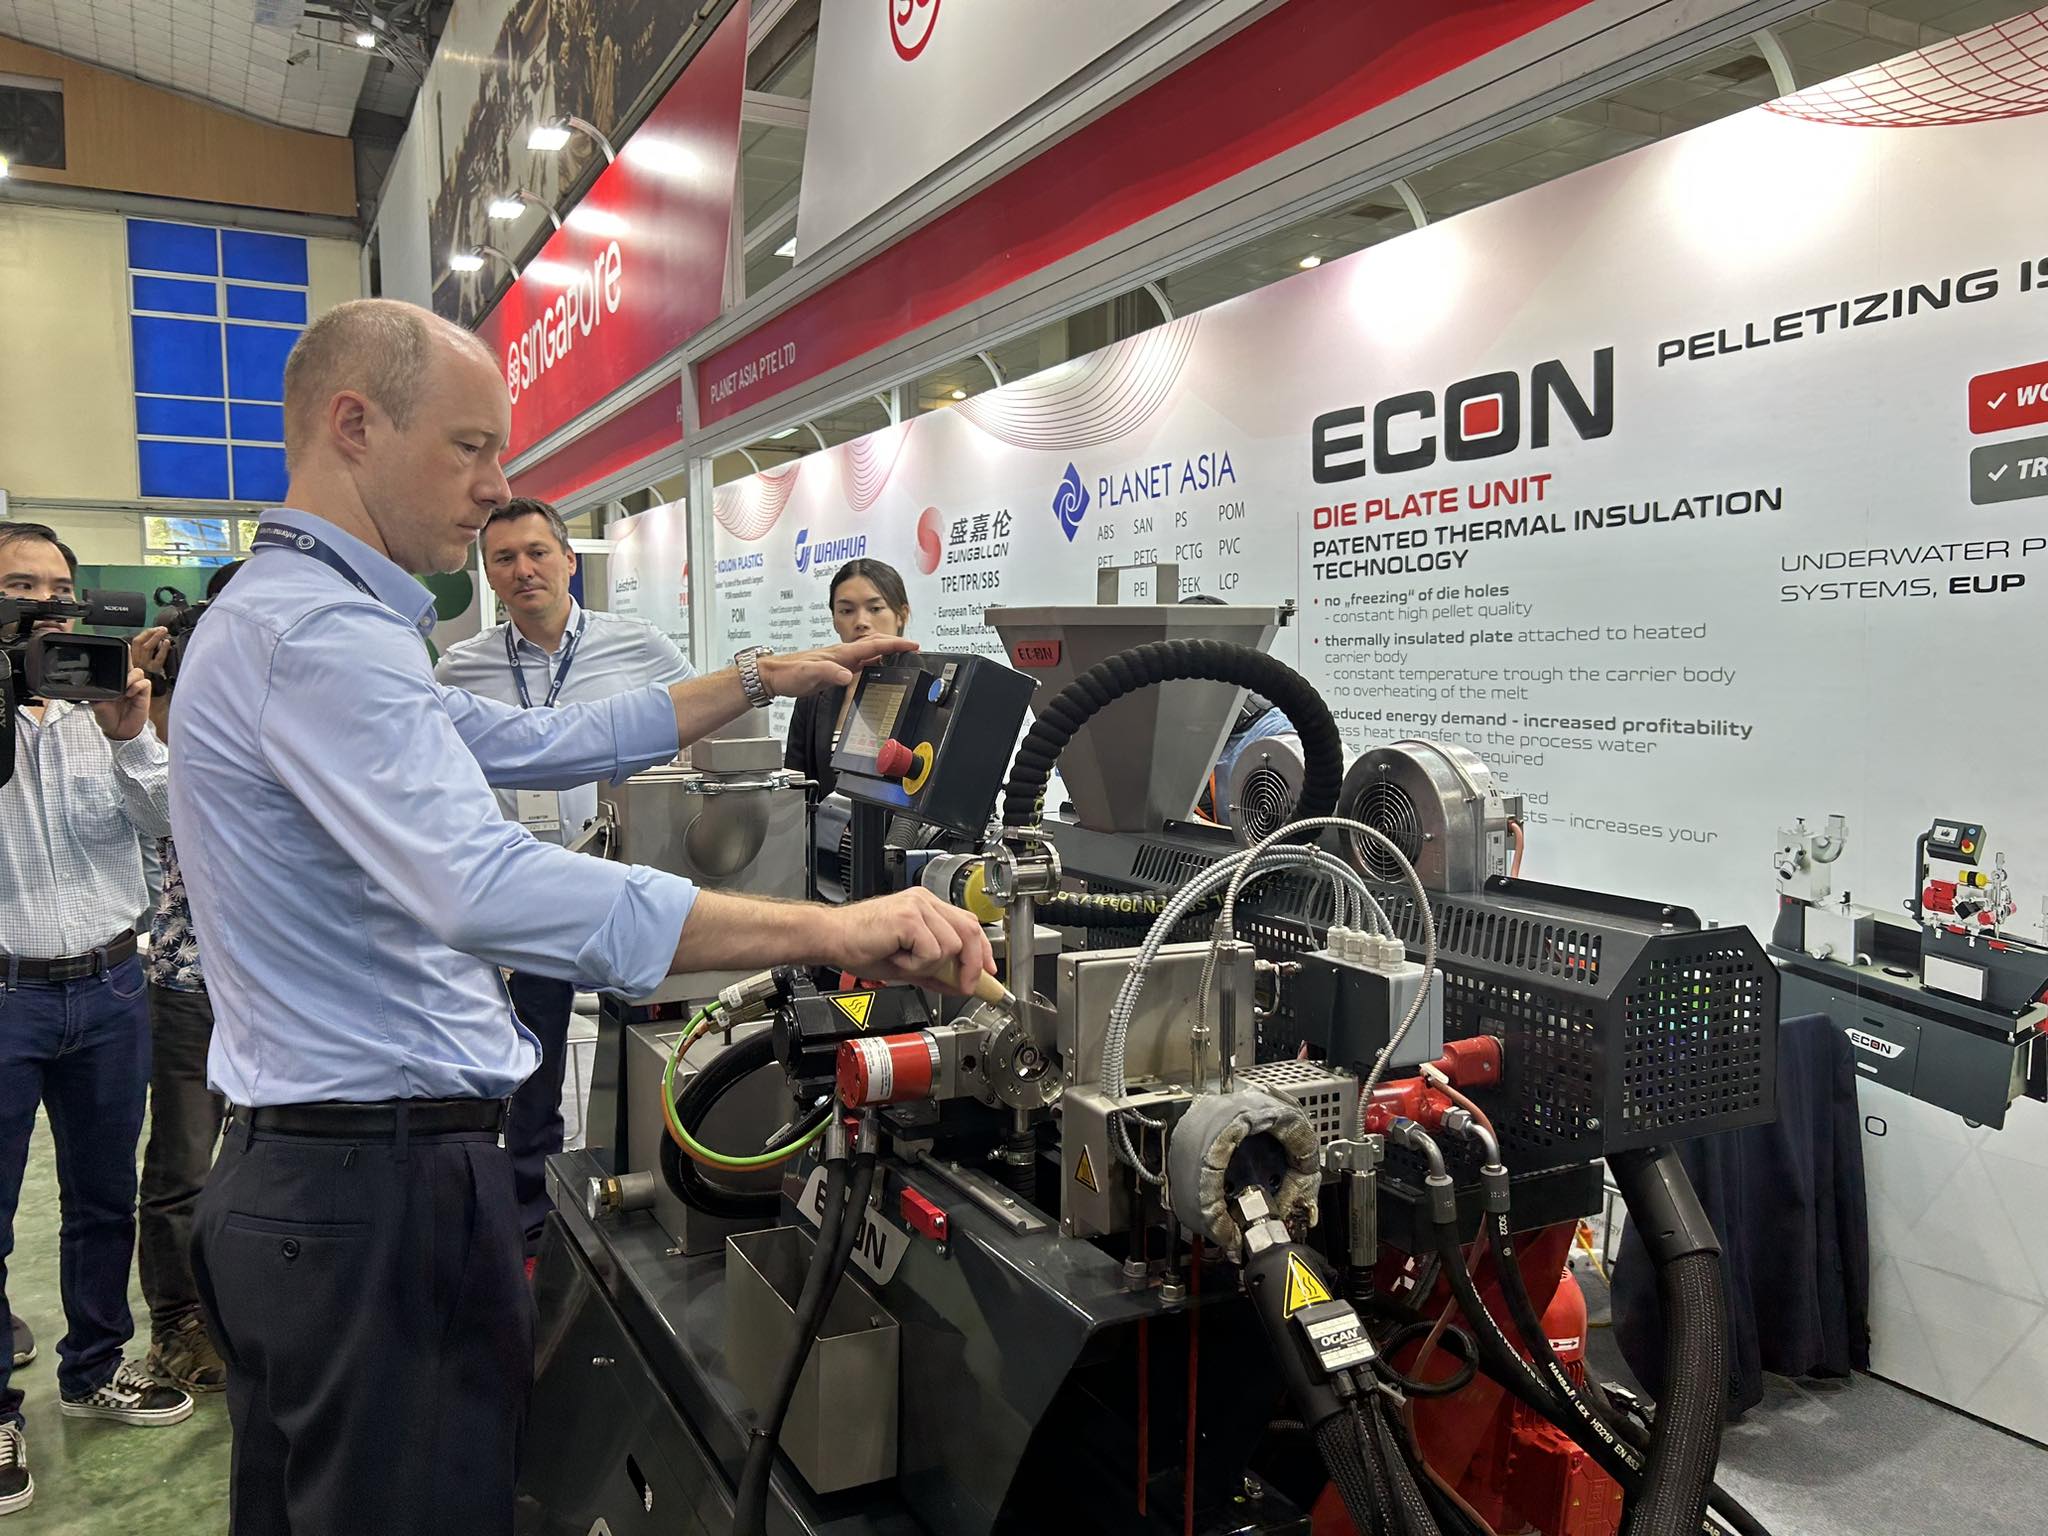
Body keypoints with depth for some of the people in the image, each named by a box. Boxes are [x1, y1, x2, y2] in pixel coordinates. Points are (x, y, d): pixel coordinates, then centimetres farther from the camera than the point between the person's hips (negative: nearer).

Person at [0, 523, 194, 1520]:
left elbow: (170, 823, -2)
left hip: (109, 988, 3)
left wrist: (129, 736, -18)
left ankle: (94, 1370, 33)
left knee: (105, 1197, 15)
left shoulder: (107, 700, 5)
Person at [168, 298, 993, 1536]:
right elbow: (482, 887, -36)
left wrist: (760, 681, 14)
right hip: (385, 1184, -11)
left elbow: (543, 745, 18)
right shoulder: (320, 632, -21)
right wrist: (831, 930, -38)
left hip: (300, 1177, 11)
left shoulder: (288, 612, 15)